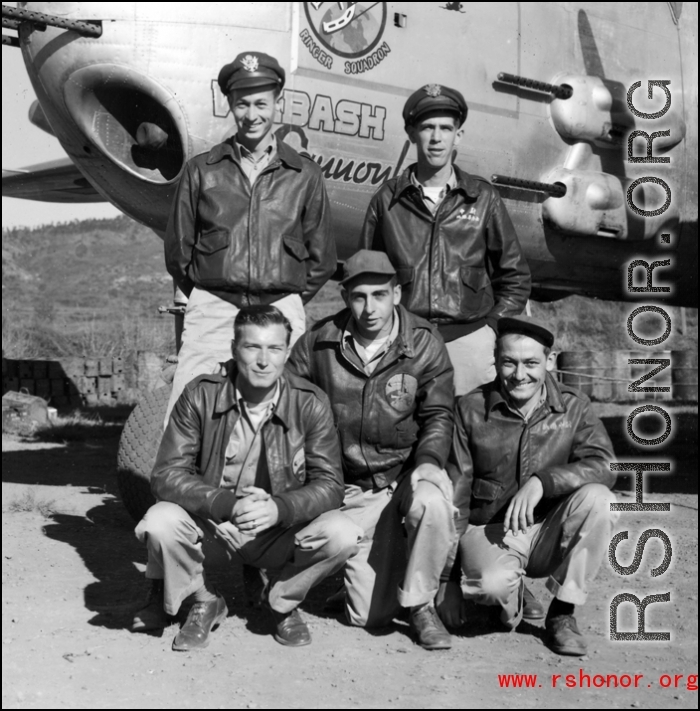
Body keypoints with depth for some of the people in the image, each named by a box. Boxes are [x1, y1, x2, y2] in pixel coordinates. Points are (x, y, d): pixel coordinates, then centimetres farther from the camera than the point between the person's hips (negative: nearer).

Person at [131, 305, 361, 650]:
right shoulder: (200, 395, -12)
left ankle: (283, 602, 7)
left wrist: (278, 508, -33)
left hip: (280, 533, 1)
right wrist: (229, 504, -32)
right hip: (210, 525, 0)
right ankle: (203, 603, 3)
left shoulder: (310, 403, -11)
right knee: (159, 521, -30)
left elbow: (329, 485, -12)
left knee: (342, 535, -26)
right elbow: (166, 475, -16)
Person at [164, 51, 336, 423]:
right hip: (212, 312, 0)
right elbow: (177, 251, 13)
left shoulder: (304, 175, 10)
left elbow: (321, 258, 13)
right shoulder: (201, 170, 9)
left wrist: (289, 301, 9)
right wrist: (206, 298, 11)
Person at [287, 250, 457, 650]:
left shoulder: (424, 344, -7)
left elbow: (439, 414, -4)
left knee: (432, 504, -39)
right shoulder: (318, 344, -4)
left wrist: (429, 460, -23)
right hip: (352, 486, 1)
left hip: (409, 471, -1)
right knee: (370, 614, -2)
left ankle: (422, 604, -12)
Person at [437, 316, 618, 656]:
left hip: (550, 532, 2)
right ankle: (510, 603, 5)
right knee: (492, 583, -34)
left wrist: (541, 481, -33)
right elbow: (454, 498, -4)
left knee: (597, 498, -27)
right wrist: (447, 579, -5)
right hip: (489, 530, -2)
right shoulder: (471, 409, -6)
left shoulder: (573, 407, -2)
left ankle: (561, 613, -10)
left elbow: (603, 465, -17)